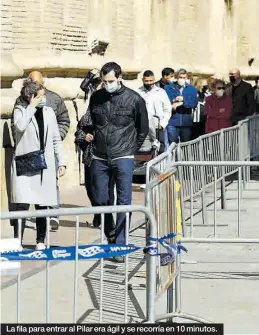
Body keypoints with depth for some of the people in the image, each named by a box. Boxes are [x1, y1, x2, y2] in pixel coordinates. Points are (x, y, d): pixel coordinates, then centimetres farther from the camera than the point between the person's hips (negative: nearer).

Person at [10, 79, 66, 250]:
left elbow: (56, 140, 14)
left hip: (45, 165, 4)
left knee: (42, 206, 7)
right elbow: (20, 126, -22)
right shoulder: (20, 110, 1)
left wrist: (61, 162, 7)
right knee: (22, 205, -11)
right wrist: (32, 106, -13)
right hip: (24, 164, -4)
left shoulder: (49, 111, 11)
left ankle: (41, 242, 18)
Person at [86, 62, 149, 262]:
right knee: (99, 200, 8)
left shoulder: (134, 99, -4)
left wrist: (131, 150, 7)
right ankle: (110, 236, 28)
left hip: (123, 158, -4)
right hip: (100, 158, 4)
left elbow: (143, 129, 6)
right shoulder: (96, 98, 5)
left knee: (124, 201, -6)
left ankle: (120, 245, -4)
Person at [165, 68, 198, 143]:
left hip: (186, 122, 2)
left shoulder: (192, 89, 9)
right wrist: (173, 100, -19)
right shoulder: (168, 88, 6)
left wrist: (182, 101, -16)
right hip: (172, 122, -2)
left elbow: (194, 103, -5)